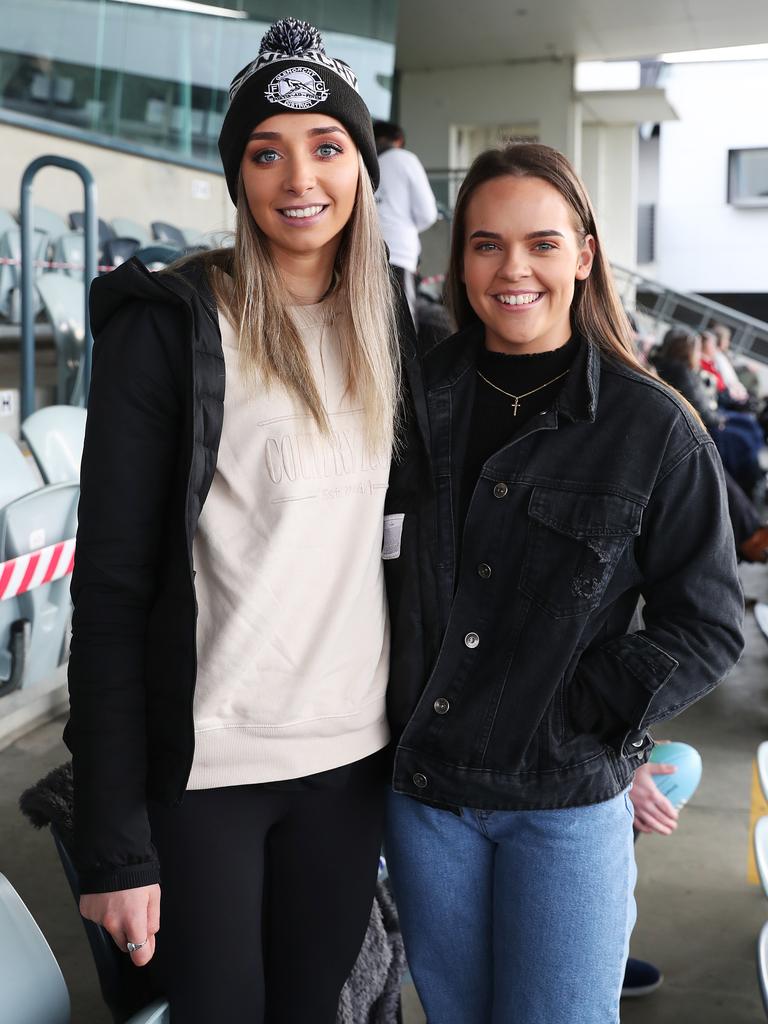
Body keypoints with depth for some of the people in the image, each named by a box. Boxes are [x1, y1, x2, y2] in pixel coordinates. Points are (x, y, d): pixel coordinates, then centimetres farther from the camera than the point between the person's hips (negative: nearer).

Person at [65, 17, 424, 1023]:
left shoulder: (391, 331, 7)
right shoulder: (168, 326, -9)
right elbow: (110, 589, -12)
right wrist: (115, 842, -14)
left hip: (353, 756, 5)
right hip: (203, 766, -4)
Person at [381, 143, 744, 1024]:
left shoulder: (652, 427, -8)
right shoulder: (416, 397, 0)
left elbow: (707, 625, -4)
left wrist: (594, 717, -12)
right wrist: (390, 707, 3)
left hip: (565, 802, -3)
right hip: (424, 787, 3)